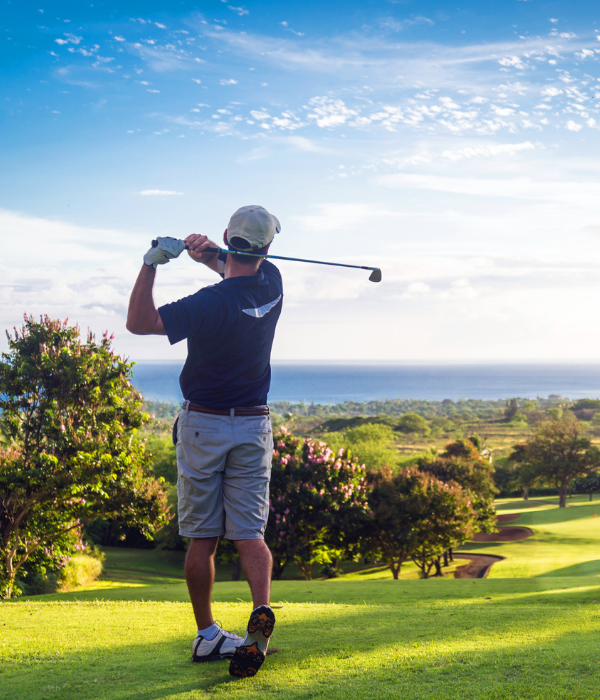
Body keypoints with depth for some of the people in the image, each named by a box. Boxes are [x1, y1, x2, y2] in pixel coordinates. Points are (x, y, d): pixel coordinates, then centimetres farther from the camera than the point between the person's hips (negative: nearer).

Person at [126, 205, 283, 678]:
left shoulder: (212, 303, -20)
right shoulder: (272, 285, -1)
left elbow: (139, 322, -18)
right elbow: (242, 272, 20)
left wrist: (152, 262, -21)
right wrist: (210, 254, -1)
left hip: (203, 426, -4)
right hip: (254, 427, 4)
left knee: (202, 538, 6)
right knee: (250, 533, 1)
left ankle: (207, 635, 12)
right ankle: (262, 610, -23)